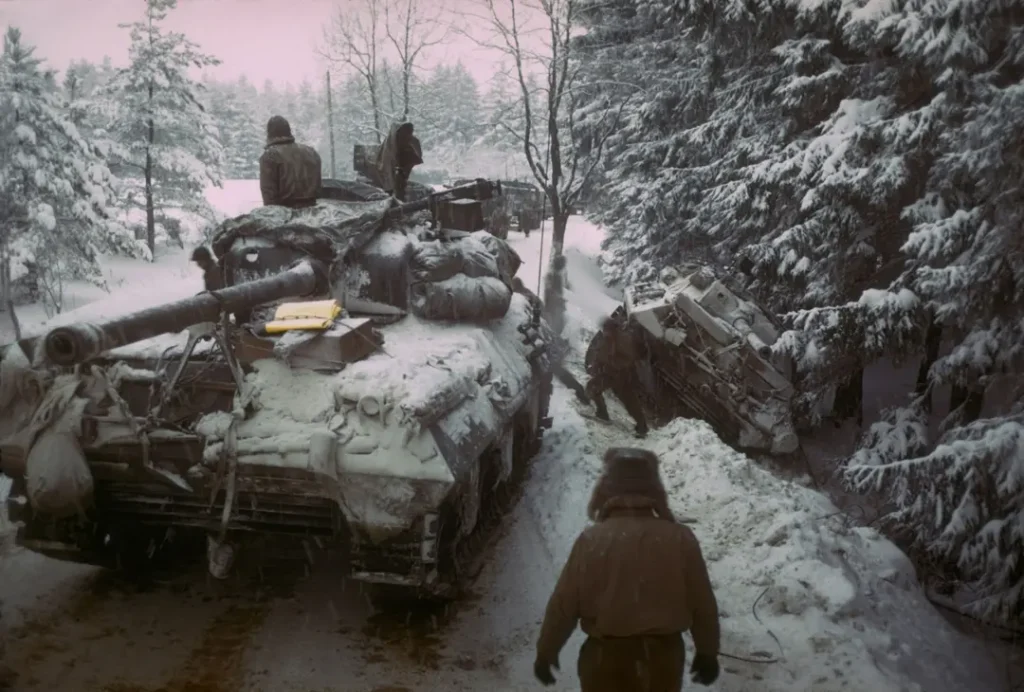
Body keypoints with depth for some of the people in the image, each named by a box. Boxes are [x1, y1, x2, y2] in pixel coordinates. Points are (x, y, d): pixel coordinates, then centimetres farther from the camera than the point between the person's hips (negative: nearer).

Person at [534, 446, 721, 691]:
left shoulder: (591, 539, -12)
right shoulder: (680, 538, -9)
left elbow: (564, 605, -7)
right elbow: (702, 605, -2)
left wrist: (545, 652, 8)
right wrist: (707, 653, 14)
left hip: (606, 656, -1)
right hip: (663, 656, 2)